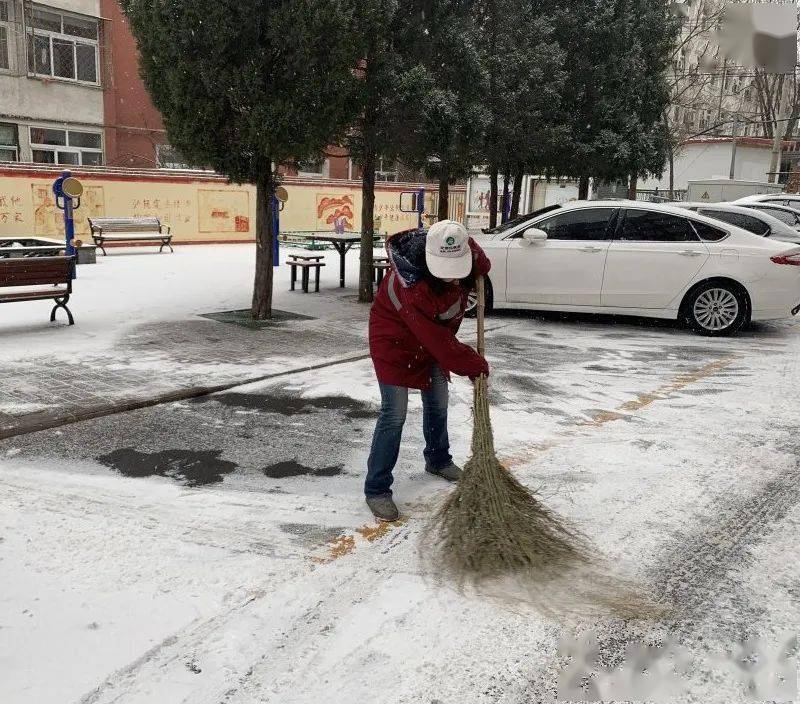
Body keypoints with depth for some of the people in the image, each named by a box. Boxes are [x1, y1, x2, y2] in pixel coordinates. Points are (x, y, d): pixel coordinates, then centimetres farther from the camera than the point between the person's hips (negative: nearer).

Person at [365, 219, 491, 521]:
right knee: (394, 413, -11)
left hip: (432, 342, 7)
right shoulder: (411, 285, -40)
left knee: (438, 403, 19)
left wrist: (478, 272, -15)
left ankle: (438, 460, 44)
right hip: (395, 343, -7)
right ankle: (376, 489, -1)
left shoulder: (464, 248, -19)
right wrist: (476, 365, -23)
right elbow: (438, 341, -34)